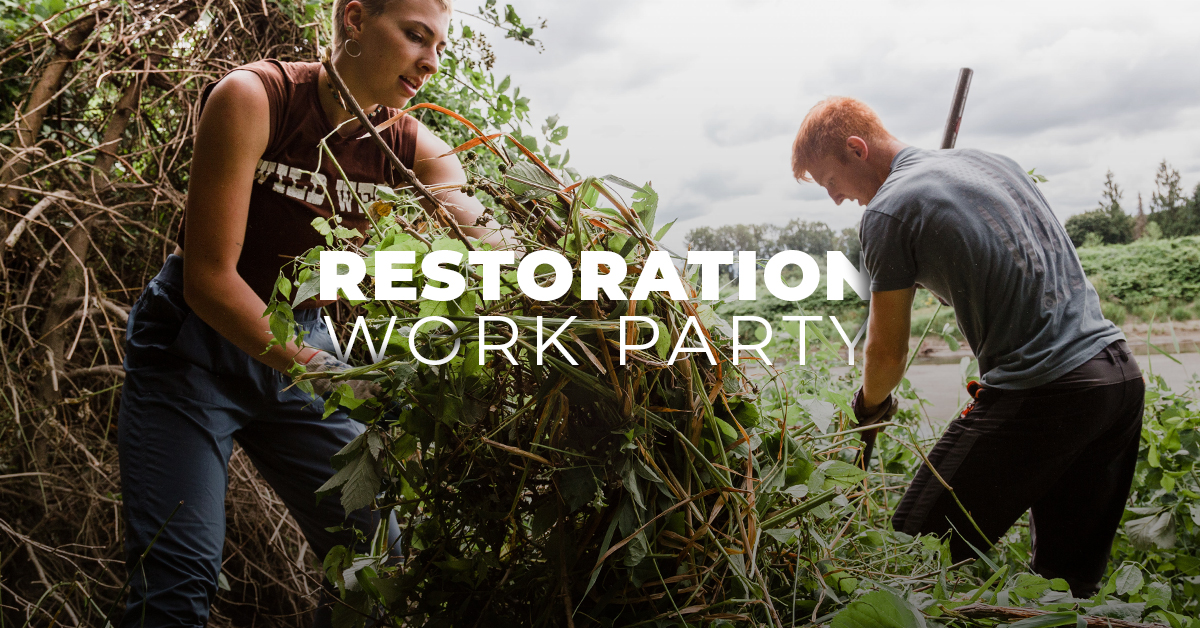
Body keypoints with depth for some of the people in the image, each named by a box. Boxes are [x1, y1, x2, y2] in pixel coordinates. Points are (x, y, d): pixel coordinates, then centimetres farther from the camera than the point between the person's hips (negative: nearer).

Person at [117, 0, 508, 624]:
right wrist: (316, 371, -32)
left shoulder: (412, 148, -6)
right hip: (193, 346, -5)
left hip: (300, 344, 5)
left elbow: (486, 239, -19)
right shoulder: (252, 97, -20)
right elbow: (208, 276, -23)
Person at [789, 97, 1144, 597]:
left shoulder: (888, 209, -7)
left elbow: (888, 352, 0)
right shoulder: (995, 161, 16)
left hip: (1043, 396, -8)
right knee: (1069, 579, 15)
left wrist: (870, 405, 19)